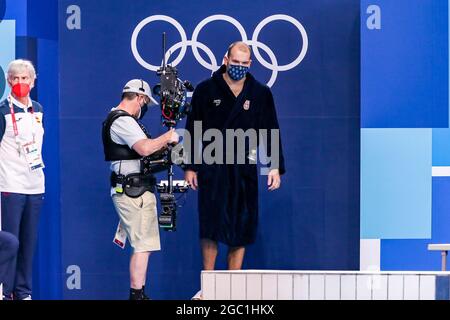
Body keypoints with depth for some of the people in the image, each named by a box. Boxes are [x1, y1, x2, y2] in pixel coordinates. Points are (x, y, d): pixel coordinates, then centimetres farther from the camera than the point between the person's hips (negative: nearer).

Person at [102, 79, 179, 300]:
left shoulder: (120, 119, 21)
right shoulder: (123, 121, -14)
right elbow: (144, 148, -26)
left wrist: (163, 144, 13)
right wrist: (168, 137, -12)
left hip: (133, 191, 11)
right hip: (133, 191, -11)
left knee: (142, 244, 13)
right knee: (142, 245, -10)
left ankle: (139, 292, 16)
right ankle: (137, 294, -10)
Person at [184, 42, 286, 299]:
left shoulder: (260, 94, 7)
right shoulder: (206, 90, 2)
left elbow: (271, 131, 9)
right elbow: (193, 130, 6)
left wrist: (276, 167, 1)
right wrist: (190, 167, 3)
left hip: (244, 170, 2)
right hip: (211, 169, -2)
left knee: (241, 230, 2)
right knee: (210, 229, -7)